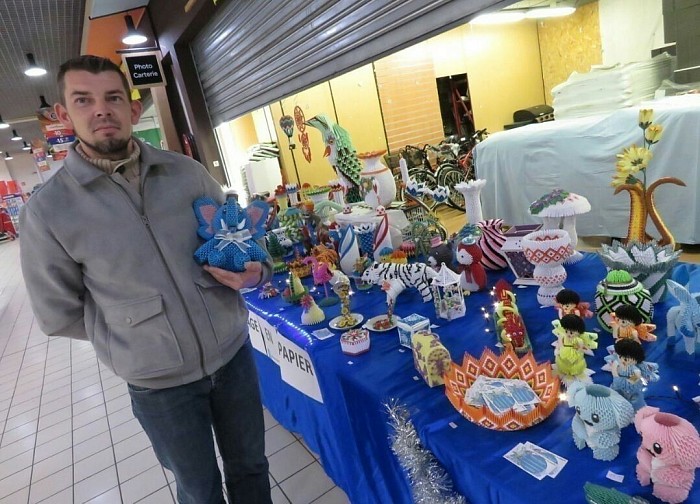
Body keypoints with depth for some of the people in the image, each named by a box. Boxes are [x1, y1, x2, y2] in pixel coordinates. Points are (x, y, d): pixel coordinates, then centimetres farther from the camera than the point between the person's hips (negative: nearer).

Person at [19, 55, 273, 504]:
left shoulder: (188, 172, -4)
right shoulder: (47, 210, -11)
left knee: (250, 467, 23)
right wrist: (131, 326, -3)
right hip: (160, 383, -2)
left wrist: (254, 272, -13)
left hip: (234, 353, 3)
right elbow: (60, 314, -2)